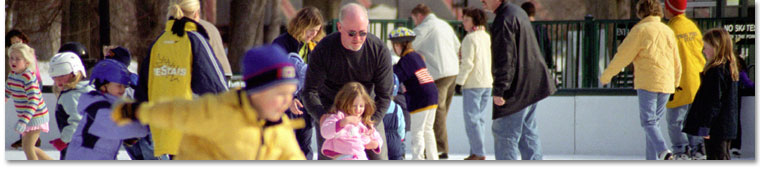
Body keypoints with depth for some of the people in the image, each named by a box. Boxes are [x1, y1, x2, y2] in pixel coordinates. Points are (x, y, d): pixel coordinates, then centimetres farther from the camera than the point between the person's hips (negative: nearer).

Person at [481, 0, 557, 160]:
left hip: (516, 90, -10)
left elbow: (505, 58, -23)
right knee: (527, 131, 17)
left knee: (503, 132, -5)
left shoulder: (504, 20, -18)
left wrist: (499, 90, -23)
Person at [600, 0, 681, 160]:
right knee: (655, 121, 13)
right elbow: (676, 62, 20)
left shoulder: (640, 30, -4)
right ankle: (652, 161, 10)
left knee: (648, 122, -6)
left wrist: (606, 75, 7)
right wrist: (676, 83, 35)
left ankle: (664, 151, -28)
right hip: (666, 84, 6)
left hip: (647, 82, -6)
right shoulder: (668, 31, 13)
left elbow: (623, 55, -4)